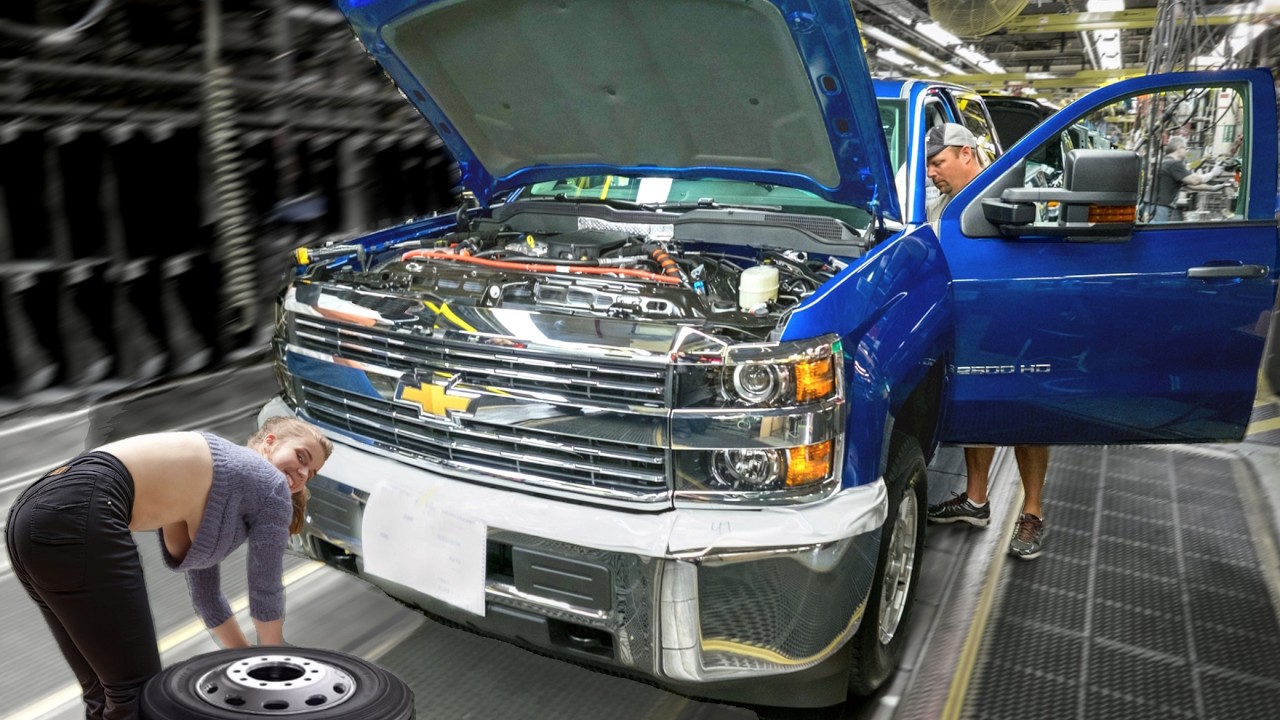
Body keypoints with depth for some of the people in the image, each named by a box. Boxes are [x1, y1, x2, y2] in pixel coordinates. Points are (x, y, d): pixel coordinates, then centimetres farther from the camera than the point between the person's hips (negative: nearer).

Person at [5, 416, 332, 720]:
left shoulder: (207, 496, 29)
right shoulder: (269, 485, 7)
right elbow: (266, 592, 16)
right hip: (75, 518, -10)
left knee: (106, 692, 18)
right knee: (138, 692, 0)